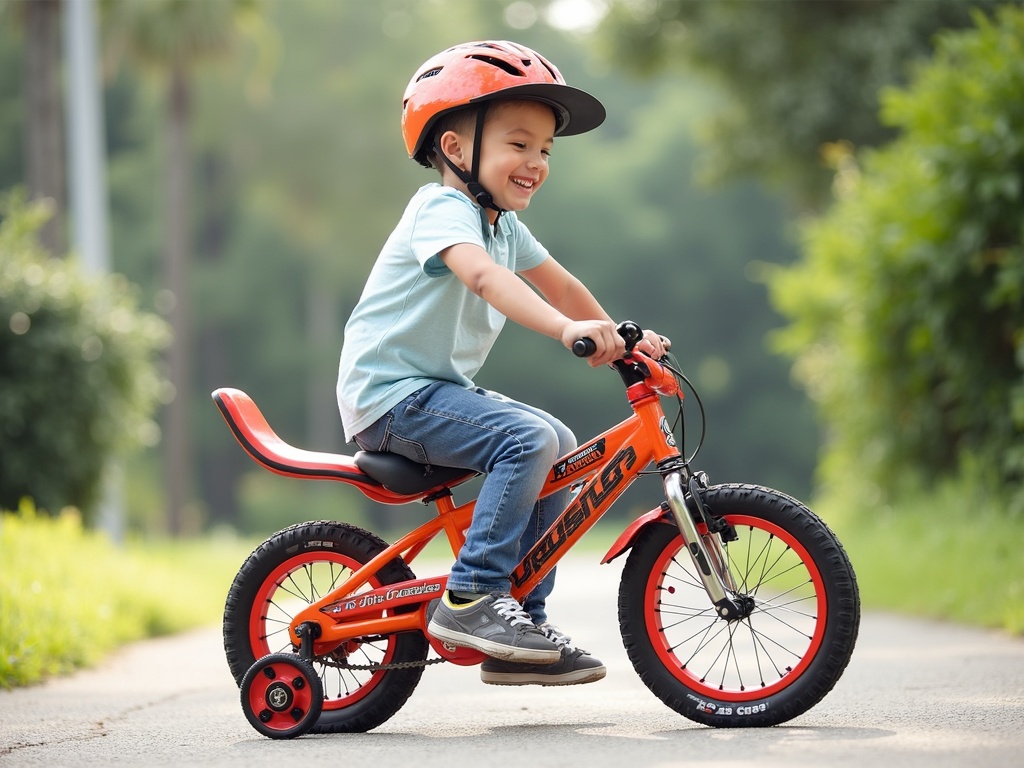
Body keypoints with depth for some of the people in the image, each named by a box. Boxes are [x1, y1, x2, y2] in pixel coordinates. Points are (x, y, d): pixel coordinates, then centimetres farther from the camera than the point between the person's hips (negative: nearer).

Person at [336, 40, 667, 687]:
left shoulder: (503, 224, 14)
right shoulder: (442, 210, -17)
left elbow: (558, 285, 24)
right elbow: (483, 276, -37)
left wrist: (621, 337, 15)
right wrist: (564, 329, -50)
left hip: (439, 388, 10)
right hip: (392, 391, -10)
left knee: (559, 446, 11)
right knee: (526, 438, -25)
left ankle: (523, 620, 13)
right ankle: (470, 599, -21)